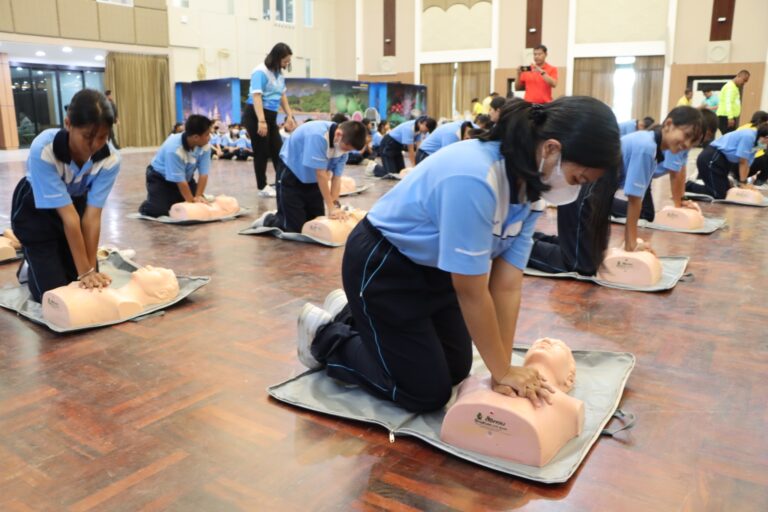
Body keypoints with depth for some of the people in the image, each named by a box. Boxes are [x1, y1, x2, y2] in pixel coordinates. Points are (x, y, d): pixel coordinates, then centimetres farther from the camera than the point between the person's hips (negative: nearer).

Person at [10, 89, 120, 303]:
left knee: (90, 286, 2)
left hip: (76, 201, 3)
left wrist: (91, 269, -28)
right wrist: (85, 271, -32)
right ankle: (30, 268, 26)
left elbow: (92, 216, -26)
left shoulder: (110, 158, -28)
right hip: (35, 210, -3)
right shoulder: (43, 150, -37)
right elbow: (68, 216, -36)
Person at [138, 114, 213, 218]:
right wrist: (191, 202, -29)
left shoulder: (205, 146, -23)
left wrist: (198, 197, -27)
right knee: (158, 210, -21)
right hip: (161, 177, -5)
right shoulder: (174, 149, -37)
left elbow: (203, 174, -19)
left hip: (186, 177, 5)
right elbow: (179, 180, -33)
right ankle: (146, 206, 15)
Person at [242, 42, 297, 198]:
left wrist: (289, 116, 19)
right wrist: (261, 121, -30)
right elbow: (256, 97, -22)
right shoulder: (260, 72, -15)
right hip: (255, 115, -8)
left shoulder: (279, 73, 10)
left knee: (278, 150, 9)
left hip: (271, 116, 8)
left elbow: (282, 96, 20)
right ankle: (262, 187, 9)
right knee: (261, 152, -1)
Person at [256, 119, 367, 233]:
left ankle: (283, 214, 33)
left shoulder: (344, 143, -12)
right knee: (295, 229, -7)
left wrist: (335, 204, -22)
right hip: (292, 181, -7)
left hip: (313, 182, 7)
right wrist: (331, 208, -28)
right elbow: (321, 174, -32)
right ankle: (268, 220, 21)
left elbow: (337, 177, -10)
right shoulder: (317, 135, -35)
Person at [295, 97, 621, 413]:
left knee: (456, 371, 19)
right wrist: (501, 372, -17)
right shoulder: (473, 179, -37)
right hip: (382, 266, -8)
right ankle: (325, 336, 17)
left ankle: (354, 315, 33)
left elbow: (507, 285, -11)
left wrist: (505, 368, -14)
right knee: (428, 394, 0)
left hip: (435, 268, 8)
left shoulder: (532, 187, -10)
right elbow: (471, 292, -29)